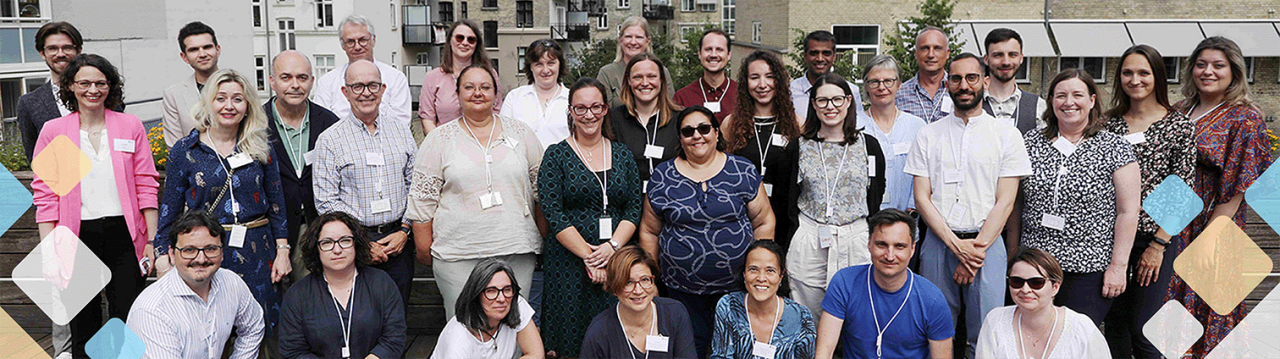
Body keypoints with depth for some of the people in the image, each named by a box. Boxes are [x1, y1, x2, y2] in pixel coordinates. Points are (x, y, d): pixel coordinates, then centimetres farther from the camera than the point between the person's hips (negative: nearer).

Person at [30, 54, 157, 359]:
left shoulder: (130, 126, 5)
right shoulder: (53, 131, 4)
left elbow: (146, 186, 5)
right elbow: (45, 193, 2)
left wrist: (152, 241, 1)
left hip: (123, 234, 0)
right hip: (77, 236, 0)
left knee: (128, 322, 1)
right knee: (83, 326, 9)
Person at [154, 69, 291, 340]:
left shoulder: (260, 149, 6)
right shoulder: (184, 151, 1)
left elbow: (276, 202, 9)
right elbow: (169, 209, 4)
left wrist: (282, 250, 3)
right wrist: (164, 258, -1)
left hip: (256, 252, 2)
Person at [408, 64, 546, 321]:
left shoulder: (520, 133, 9)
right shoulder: (439, 139, 5)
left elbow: (541, 191, 13)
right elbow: (422, 200, 5)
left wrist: (546, 242, 11)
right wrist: (424, 249, 2)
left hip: (516, 251, 1)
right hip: (458, 257, -1)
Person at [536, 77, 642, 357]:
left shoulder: (622, 155, 11)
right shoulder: (557, 155, 1)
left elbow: (635, 208, 6)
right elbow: (553, 214, -7)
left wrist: (612, 246, -10)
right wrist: (588, 255, -13)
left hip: (616, 258, 3)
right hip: (569, 261, -2)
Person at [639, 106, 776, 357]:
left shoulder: (744, 172, -1)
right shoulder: (662, 177, 1)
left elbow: (764, 222, 3)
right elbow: (650, 232, 7)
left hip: (737, 283, 0)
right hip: (682, 287, 1)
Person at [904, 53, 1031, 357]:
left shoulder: (1007, 135, 3)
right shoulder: (928, 135, 7)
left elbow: (1005, 201, -2)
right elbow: (921, 198, 1)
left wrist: (978, 248, -11)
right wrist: (957, 246, -9)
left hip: (987, 243, -1)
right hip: (938, 243, 1)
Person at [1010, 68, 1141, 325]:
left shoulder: (1115, 148, -1)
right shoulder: (1031, 143, 8)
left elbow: (1128, 211, -3)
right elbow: (1015, 201, 12)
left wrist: (1119, 266, -8)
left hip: (1090, 270, -2)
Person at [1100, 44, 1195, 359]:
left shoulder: (1180, 125, -3)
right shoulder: (1110, 123, 7)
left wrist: (1158, 245, -11)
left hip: (1155, 236, -3)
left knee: (1143, 329, -3)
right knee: (1114, 321, 10)